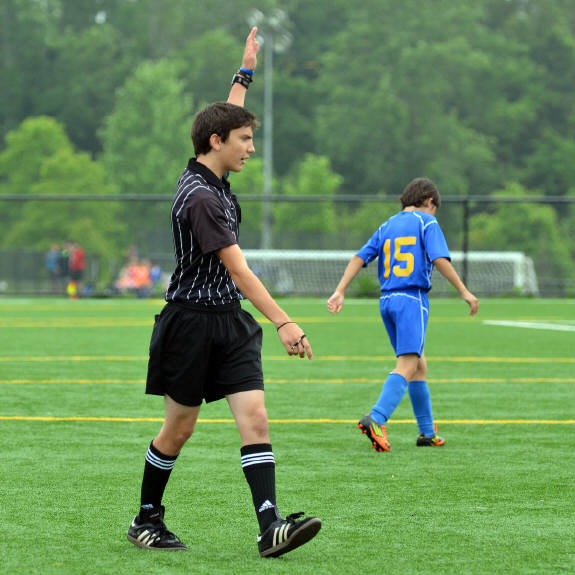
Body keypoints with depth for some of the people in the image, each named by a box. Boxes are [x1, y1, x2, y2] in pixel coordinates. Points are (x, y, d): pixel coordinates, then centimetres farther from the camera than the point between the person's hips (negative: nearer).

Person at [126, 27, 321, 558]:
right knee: (179, 427, 5)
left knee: (255, 418, -7)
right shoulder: (200, 196, -20)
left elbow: (225, 116, 29)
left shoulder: (212, 176, 6)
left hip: (231, 323, 8)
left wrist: (246, 71, 35)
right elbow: (239, 271, -25)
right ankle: (147, 520, 23)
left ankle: (271, 527, -16)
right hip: (191, 322, -8)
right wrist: (283, 322, -30)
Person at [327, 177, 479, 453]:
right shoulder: (426, 222, 3)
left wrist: (340, 291, 6)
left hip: (387, 300, 7)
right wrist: (464, 291, -8)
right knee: (407, 366, -16)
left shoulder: (386, 226, 20)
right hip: (412, 298, -7)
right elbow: (440, 259, -11)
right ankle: (376, 419, -36)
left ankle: (427, 432, 21)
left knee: (419, 365, 17)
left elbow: (360, 257, 10)